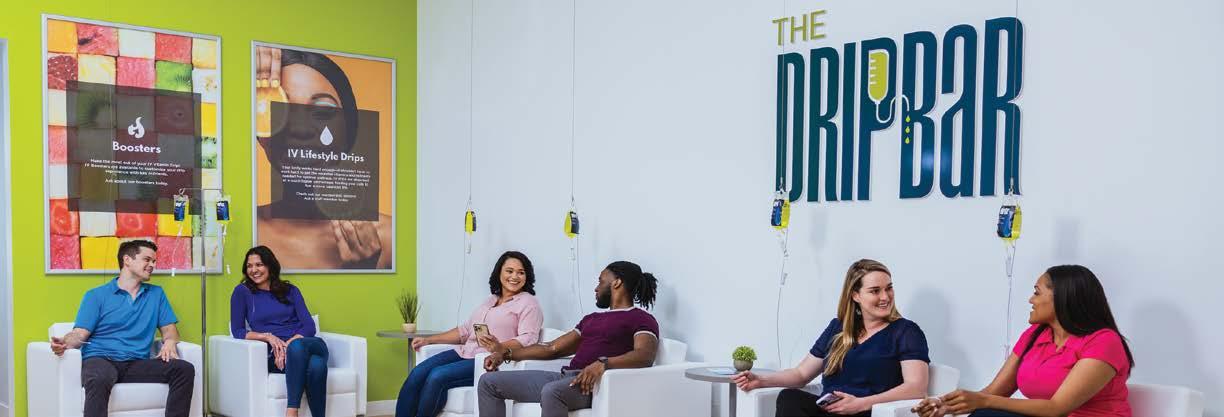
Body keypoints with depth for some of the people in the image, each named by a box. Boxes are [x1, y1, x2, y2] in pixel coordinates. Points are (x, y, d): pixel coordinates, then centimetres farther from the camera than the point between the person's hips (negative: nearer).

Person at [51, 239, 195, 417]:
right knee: (99, 379, -40)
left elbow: (169, 329, 17)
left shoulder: (156, 294, 21)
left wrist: (170, 341, -8)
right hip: (100, 360, -3)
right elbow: (80, 334, 3)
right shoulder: (96, 295, 11)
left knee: (185, 369, -24)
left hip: (137, 364, 3)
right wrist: (64, 343, -21)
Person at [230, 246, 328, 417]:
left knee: (317, 365, -39)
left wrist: (289, 345, -13)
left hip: (303, 343, 2)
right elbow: (237, 331, 8)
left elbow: (309, 326, 7)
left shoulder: (290, 290, 17)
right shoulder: (242, 292, 13)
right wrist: (267, 336, -10)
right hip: (273, 355, -2)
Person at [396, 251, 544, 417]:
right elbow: (465, 330, 26)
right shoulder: (490, 300, 24)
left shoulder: (529, 303, 1)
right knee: (418, 373, -16)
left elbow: (528, 340, -13)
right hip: (465, 353, 7)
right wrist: (428, 340, 20)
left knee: (437, 376, -26)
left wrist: (499, 348, -33)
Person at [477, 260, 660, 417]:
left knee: (552, 391, -41)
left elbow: (645, 355, -18)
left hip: (592, 383, -9)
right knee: (489, 382, 2)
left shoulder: (641, 319, 3)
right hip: (565, 376, 9)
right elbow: (553, 349, 28)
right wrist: (507, 353, 18)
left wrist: (604, 363, -35)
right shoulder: (592, 318, 30)